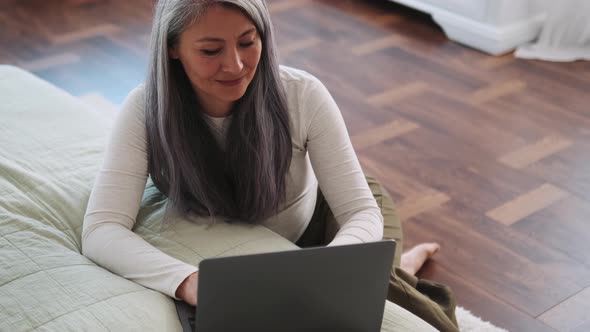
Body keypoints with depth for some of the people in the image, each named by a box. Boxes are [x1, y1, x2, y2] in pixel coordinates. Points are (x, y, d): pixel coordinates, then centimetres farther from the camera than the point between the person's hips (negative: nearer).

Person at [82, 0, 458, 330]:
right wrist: (189, 281, -52)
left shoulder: (303, 96, -27)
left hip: (312, 239, -1)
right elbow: (101, 230, -33)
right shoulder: (146, 110, -25)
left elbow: (361, 213, -26)